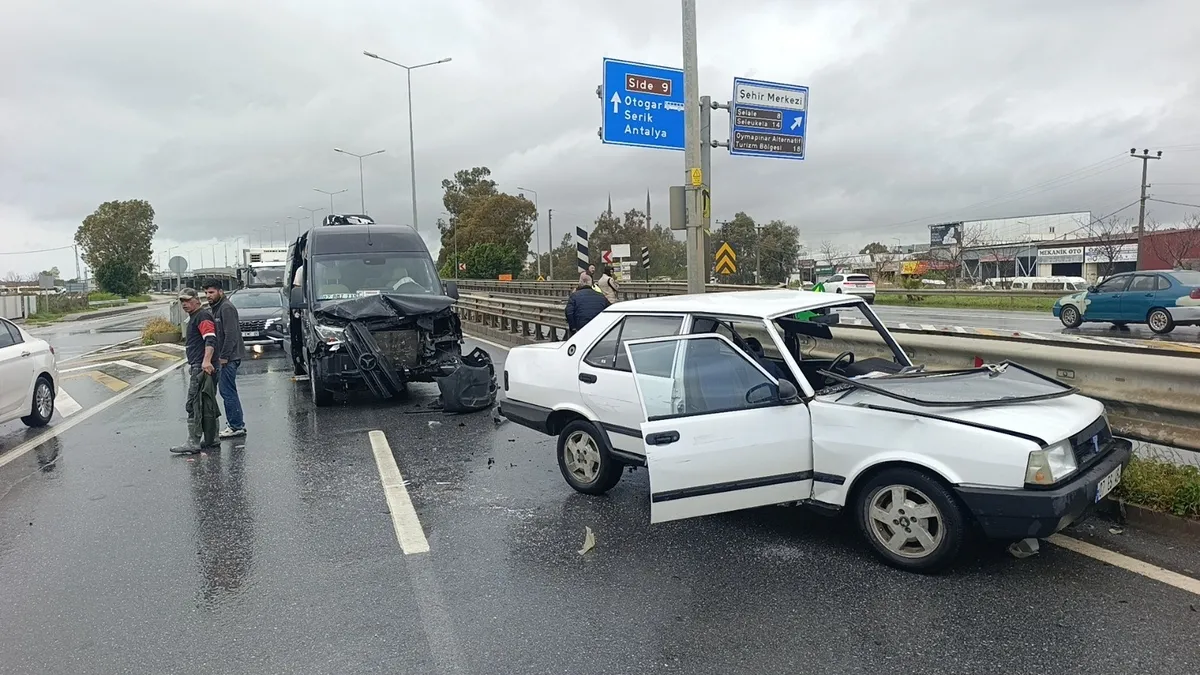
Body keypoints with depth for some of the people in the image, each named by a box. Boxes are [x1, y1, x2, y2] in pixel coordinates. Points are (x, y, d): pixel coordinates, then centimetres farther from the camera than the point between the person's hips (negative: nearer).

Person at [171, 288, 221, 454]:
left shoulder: (203, 316, -11)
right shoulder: (194, 317, 23)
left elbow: (210, 340, -24)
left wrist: (206, 361, -36)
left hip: (202, 368, -11)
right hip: (198, 367, 11)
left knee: (194, 405, -10)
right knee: (208, 405, 13)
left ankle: (193, 443, -9)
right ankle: (211, 439, 19)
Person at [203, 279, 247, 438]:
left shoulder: (226, 308, -14)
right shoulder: (216, 308, 18)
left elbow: (231, 334, -21)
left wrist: (224, 356, -20)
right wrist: (221, 356, 15)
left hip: (229, 358, -10)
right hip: (223, 357, 10)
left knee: (227, 391, -8)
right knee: (227, 390, 13)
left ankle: (236, 426, -3)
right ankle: (235, 423, 20)